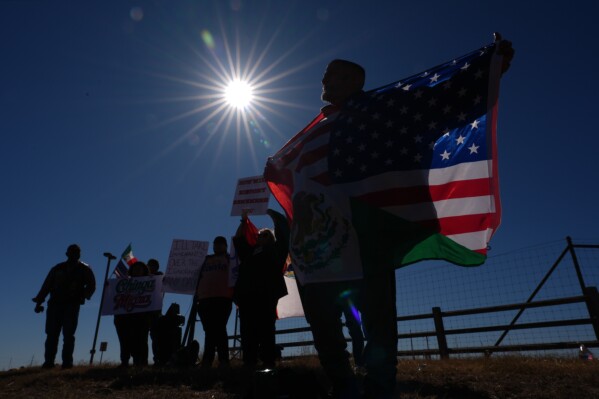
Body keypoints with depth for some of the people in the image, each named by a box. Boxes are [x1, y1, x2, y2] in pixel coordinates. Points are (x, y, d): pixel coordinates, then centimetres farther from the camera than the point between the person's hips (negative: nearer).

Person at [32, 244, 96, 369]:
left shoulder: (85, 269, 9)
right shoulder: (58, 269, 15)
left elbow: (91, 286, 8)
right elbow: (46, 286, 13)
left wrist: (84, 296, -9)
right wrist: (39, 301, 5)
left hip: (72, 305, -2)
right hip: (55, 304, 2)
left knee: (68, 335, -6)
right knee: (51, 334, -1)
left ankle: (67, 362, -4)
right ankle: (48, 361, 4)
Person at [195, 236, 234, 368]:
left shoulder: (229, 259, 13)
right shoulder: (207, 259, 24)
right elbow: (199, 276, 21)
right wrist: (197, 294, 10)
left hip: (223, 298, -4)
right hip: (205, 298, 4)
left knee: (219, 328, -12)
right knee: (209, 330, 5)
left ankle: (223, 359, -9)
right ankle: (207, 360, 8)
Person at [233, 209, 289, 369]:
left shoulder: (276, 249, 19)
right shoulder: (250, 251, 30)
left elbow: (282, 226, 19)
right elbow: (238, 239, 39)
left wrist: (268, 212, 28)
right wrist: (244, 220, 38)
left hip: (267, 293, -4)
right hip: (246, 293, 5)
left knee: (265, 329, -10)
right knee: (248, 330, -4)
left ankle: (268, 362, -10)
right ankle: (249, 363, -5)